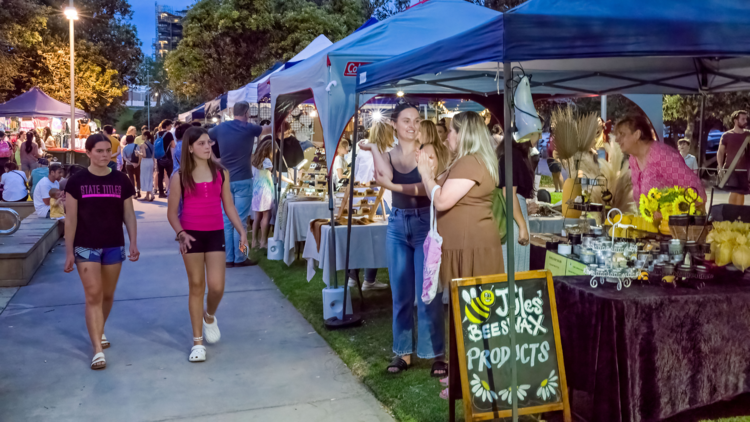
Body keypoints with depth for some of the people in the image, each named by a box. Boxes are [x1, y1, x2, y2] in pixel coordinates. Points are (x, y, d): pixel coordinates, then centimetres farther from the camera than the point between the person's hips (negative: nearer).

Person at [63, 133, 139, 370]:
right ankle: (98, 350, -6)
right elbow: (71, 219, -2)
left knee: (108, 294, 14)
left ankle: (99, 331, 40)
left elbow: (129, 214, 6)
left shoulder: (121, 180, 1)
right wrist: (69, 252, -5)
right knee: (93, 295, -7)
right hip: (86, 246, -2)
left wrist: (133, 243, -2)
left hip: (114, 246, 2)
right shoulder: (77, 181, -5)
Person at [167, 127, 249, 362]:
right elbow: (172, 212, 1)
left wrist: (242, 231, 0)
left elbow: (229, 206, 9)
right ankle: (197, 341, 15)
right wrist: (181, 234, -14)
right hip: (191, 236, -1)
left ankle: (210, 316, 30)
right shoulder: (180, 177, -2)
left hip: (216, 235, 2)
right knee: (196, 287, 4)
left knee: (217, 286, -7)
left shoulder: (221, 173, 5)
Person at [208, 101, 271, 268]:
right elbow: (268, 129, 14)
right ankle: (240, 258, 4)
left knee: (226, 220, 7)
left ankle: (228, 258, 9)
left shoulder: (220, 128, 4)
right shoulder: (249, 128, -5)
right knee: (240, 221, 0)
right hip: (243, 180, -4)